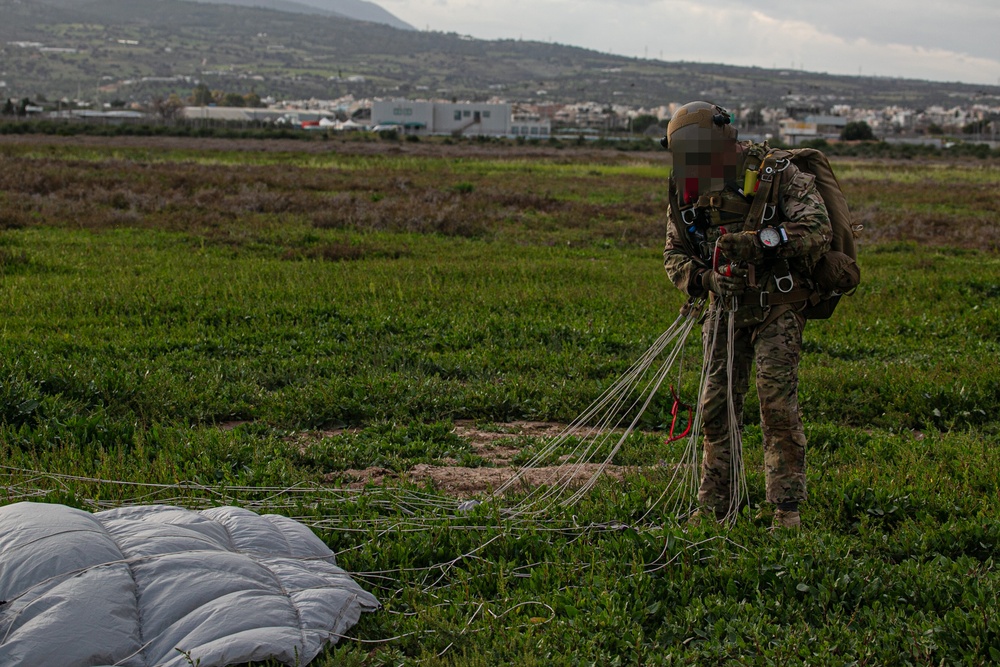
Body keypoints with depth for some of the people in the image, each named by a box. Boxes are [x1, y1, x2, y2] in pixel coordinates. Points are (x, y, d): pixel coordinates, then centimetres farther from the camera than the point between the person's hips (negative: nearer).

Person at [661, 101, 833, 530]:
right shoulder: (688, 193, 2)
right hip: (727, 308, 5)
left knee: (777, 402, -11)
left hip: (777, 308, -4)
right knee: (717, 406, 4)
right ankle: (715, 505, 15)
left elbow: (817, 229, -23)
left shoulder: (779, 176, -13)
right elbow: (675, 254, 6)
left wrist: (759, 241, -35)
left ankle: (787, 508, -3)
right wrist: (704, 278, -15)